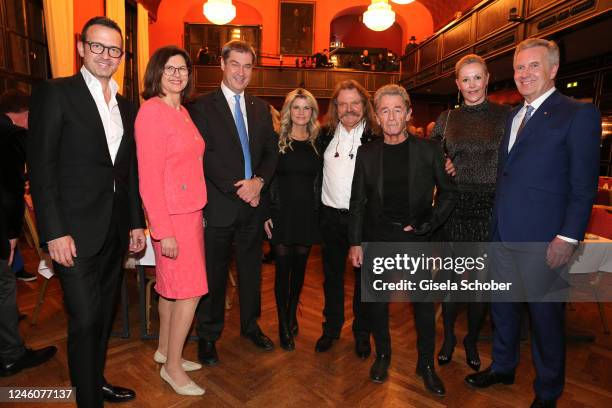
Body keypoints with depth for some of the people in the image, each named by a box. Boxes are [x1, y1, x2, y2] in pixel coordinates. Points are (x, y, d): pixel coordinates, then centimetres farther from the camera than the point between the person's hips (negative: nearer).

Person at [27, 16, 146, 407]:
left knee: (105, 314, 18)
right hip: (76, 231, -6)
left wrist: (137, 222, 11)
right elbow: (41, 167, -11)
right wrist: (55, 232, -16)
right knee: (85, 321, 1)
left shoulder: (126, 106, 11)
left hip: (116, 231, 6)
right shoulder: (55, 93, -6)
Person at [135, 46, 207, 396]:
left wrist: (198, 211, 10)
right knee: (190, 291, -1)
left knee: (172, 287, 18)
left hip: (191, 211, 8)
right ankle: (172, 366, 18)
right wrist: (164, 232, -18)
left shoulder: (183, 111, 12)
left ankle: (165, 350, 35)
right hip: (172, 216, -8)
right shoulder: (151, 111, -13)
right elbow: (149, 177, -17)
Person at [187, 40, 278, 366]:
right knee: (214, 274, 7)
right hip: (219, 205, -4)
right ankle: (208, 336, 26)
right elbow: (205, 156, -11)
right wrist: (237, 189, -16)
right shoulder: (202, 106, -3)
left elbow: (271, 152, 8)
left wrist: (259, 181, -10)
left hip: (253, 203, 5)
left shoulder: (261, 108, 12)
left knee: (251, 269, 16)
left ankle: (250, 325, 36)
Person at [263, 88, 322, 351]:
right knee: (283, 268, 3)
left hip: (308, 214, 3)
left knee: (299, 267, 13)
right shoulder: (276, 139, -2)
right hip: (282, 213, -2)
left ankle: (292, 314, 35)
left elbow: (320, 180, 9)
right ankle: (283, 324, 18)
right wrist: (266, 213, -8)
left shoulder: (318, 142, 7)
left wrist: (320, 214, 4)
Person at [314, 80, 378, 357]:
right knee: (332, 275, 15)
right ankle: (331, 328, 33)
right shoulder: (326, 135, 5)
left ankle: (362, 333, 29)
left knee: (364, 276, 10)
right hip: (331, 216, 3)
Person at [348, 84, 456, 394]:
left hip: (416, 238, -1)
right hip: (377, 238, 1)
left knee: (424, 304, 8)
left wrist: (427, 226, -6)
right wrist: (355, 242, 0)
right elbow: (357, 202, 3)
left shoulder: (428, 150, -2)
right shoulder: (366, 153, 2)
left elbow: (447, 194, 5)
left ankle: (426, 364, 30)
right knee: (376, 301, 11)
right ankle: (382, 355, 34)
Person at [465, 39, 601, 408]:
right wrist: (496, 222, 8)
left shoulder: (579, 114, -7)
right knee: (502, 306, 18)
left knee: (545, 315, 10)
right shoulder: (513, 116, 14)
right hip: (503, 234, 6)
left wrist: (568, 237, -15)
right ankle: (503, 367, 40)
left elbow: (584, 185, -11)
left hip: (543, 239, -6)